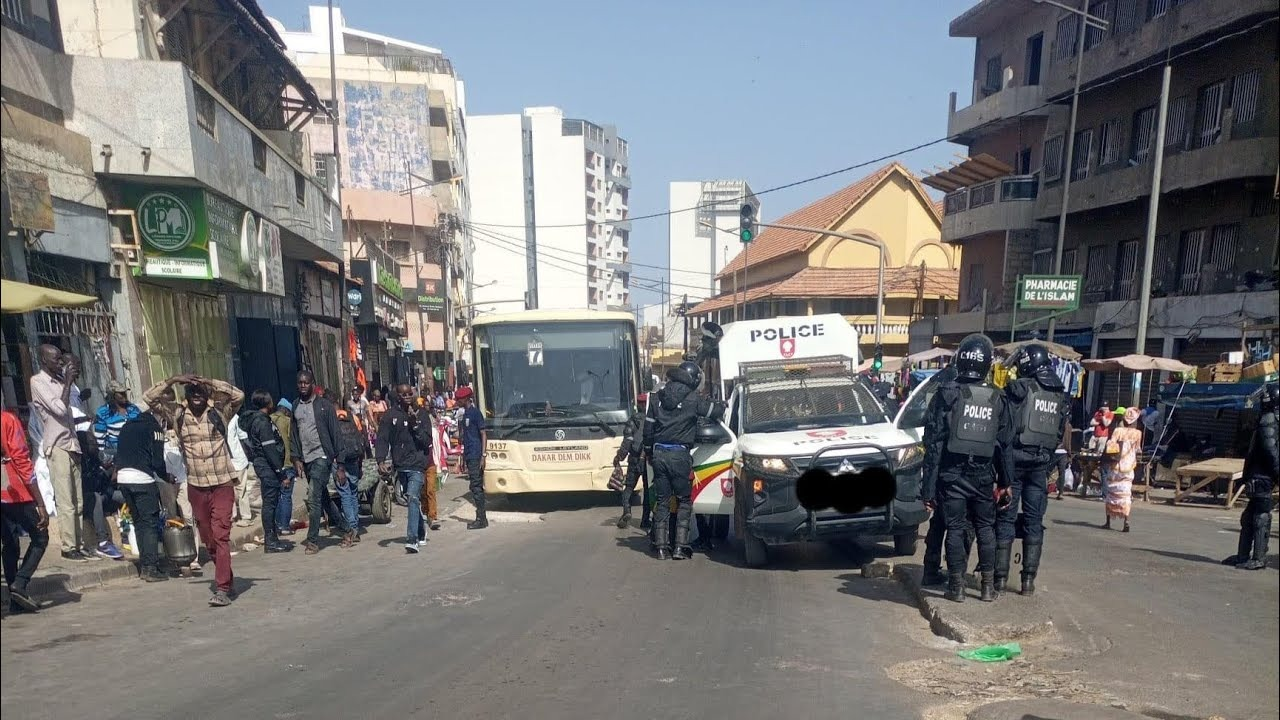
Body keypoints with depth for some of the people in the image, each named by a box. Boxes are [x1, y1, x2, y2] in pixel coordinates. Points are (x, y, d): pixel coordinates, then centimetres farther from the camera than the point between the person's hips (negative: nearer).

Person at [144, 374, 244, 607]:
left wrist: (209, 381, -15)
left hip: (222, 484, -4)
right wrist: (173, 380, -7)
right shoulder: (178, 414, 4)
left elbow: (239, 395, -17)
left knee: (221, 535, -11)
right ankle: (227, 579, 29)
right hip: (196, 486, 4)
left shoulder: (219, 411, -2)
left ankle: (223, 588, -11)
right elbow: (149, 398, 2)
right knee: (207, 539, 13)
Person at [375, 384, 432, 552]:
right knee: (412, 500, 15)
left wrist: (415, 424, -16)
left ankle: (412, 539, -22)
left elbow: (427, 441, -3)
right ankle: (421, 534, 33)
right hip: (400, 466, 3)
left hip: (417, 465, -3)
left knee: (413, 498, -18)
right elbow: (382, 439, -2)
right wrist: (381, 460, -17)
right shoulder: (390, 416, 2)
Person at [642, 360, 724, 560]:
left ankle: (662, 547, 10)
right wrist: (709, 401, 22)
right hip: (679, 455, -4)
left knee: (662, 500, 11)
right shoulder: (693, 400, -5)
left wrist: (649, 453, 22)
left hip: (658, 454, 4)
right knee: (684, 501, 7)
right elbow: (719, 410, 1)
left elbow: (648, 429, 12)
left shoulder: (658, 399, 9)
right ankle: (680, 547, 3)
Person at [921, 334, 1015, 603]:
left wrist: (929, 486, -6)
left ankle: (956, 586, 7)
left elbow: (934, 443, -10)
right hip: (983, 476, 3)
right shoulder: (997, 398, 2)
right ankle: (988, 585, 19)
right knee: (985, 527, 14)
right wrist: (1004, 482, 17)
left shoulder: (947, 393, -9)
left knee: (955, 528, 4)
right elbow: (1003, 444, 7)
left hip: (952, 475, -2)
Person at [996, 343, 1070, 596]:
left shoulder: (1018, 388, -9)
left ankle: (1000, 578, 4)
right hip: (1041, 464, 5)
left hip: (1015, 460, -4)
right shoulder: (1061, 397, 10)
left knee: (1005, 519, 2)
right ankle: (1029, 579, 11)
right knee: (1034, 521, 10)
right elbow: (1060, 435, 12)